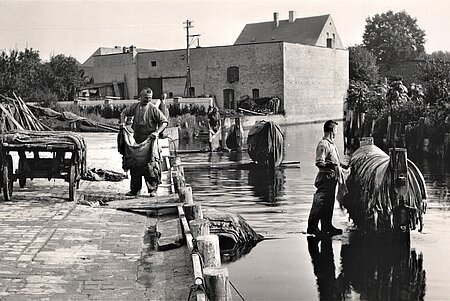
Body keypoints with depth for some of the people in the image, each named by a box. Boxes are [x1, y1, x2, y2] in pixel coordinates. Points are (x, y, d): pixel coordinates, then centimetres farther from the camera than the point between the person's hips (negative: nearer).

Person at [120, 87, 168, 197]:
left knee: (149, 165, -8)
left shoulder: (153, 109, -5)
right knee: (134, 164, 6)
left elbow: (164, 122, -4)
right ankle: (135, 190, 15)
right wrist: (122, 123, 6)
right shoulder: (135, 107, 7)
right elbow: (124, 113, 22)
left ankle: (153, 189, 1)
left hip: (149, 139, -4)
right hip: (136, 138, 4)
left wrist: (157, 132, -16)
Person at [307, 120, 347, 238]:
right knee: (320, 203, -8)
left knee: (329, 203, 14)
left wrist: (341, 165, 34)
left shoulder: (331, 144, 17)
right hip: (326, 178, -10)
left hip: (332, 178, 10)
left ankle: (327, 227, 21)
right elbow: (319, 163, -23)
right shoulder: (323, 145, -15)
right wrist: (331, 165, -37)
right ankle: (312, 227, -3)